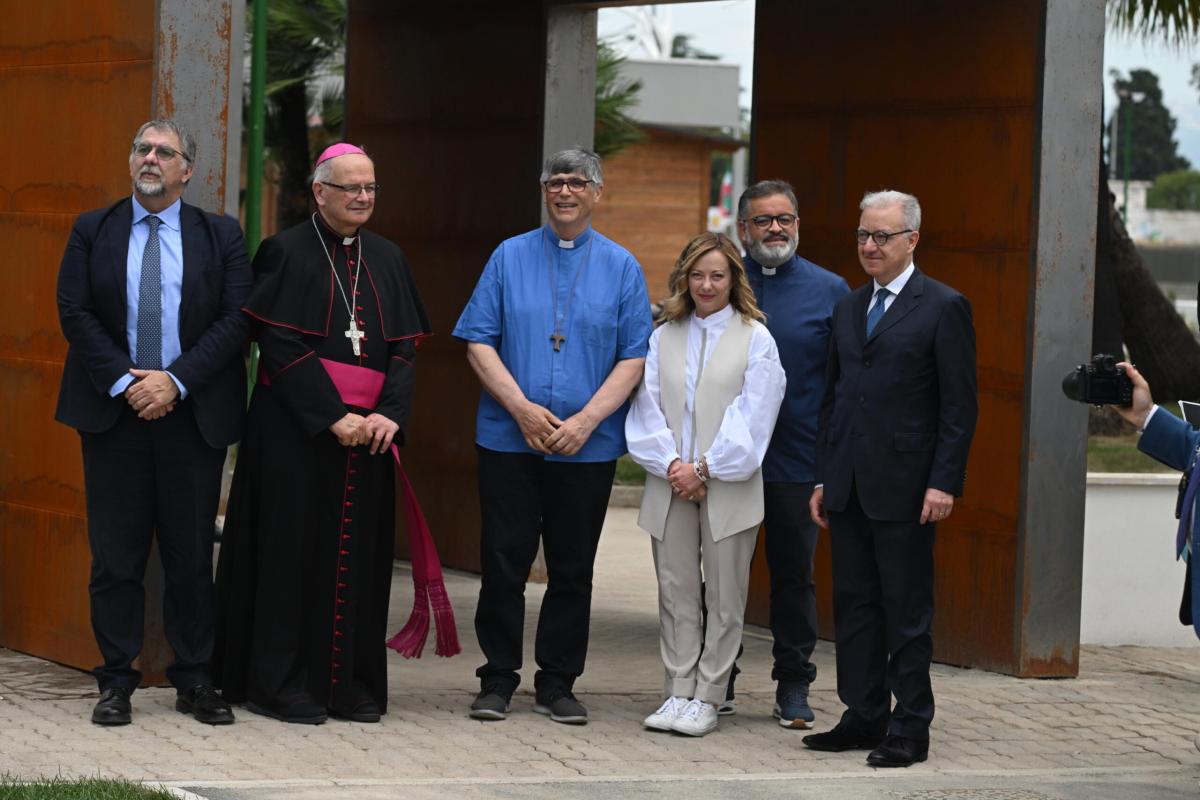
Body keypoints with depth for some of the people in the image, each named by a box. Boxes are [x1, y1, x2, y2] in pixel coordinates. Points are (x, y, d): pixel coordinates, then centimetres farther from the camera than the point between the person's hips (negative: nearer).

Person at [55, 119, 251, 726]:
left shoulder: (220, 236, 6)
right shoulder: (92, 231, 8)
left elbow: (237, 318, -3)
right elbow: (74, 312, 0)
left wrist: (176, 379, -13)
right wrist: (124, 382, -12)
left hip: (192, 413, 0)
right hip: (114, 411, 0)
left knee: (192, 555, 3)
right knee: (115, 555, 1)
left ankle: (195, 681, 11)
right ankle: (117, 682, 7)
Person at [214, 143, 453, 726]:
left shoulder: (388, 259, 13)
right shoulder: (287, 252, -3)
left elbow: (404, 348, 10)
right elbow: (279, 345, -10)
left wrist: (390, 414, -8)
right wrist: (333, 416, -16)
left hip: (368, 431, 5)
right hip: (297, 430, -5)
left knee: (359, 557, 4)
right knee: (294, 552, -3)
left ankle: (352, 684, 9)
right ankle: (281, 684, 2)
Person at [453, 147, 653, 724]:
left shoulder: (621, 267, 6)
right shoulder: (510, 257, 6)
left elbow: (635, 358, 1)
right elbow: (479, 343, 1)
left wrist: (585, 421, -11)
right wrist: (523, 409, -11)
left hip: (588, 445, 0)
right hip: (508, 438, 0)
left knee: (572, 569, 5)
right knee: (503, 561, -1)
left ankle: (557, 685, 14)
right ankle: (498, 681, 10)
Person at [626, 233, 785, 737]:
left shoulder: (755, 339, 1)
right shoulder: (664, 338, 11)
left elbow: (752, 419, -6)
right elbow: (647, 408, 5)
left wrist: (705, 469, -12)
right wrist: (671, 464, -10)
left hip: (728, 488, -3)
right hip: (670, 486, 3)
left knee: (724, 597, 1)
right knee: (676, 593, 5)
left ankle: (707, 698, 5)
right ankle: (678, 693, 9)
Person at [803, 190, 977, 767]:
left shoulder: (944, 308, -5)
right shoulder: (849, 308, 15)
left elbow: (959, 407, -8)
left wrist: (944, 482, -14)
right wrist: (823, 478, 13)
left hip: (903, 488, -6)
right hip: (848, 484, 6)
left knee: (907, 611, -1)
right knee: (854, 605, 9)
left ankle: (910, 730, 4)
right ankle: (864, 717, 17)